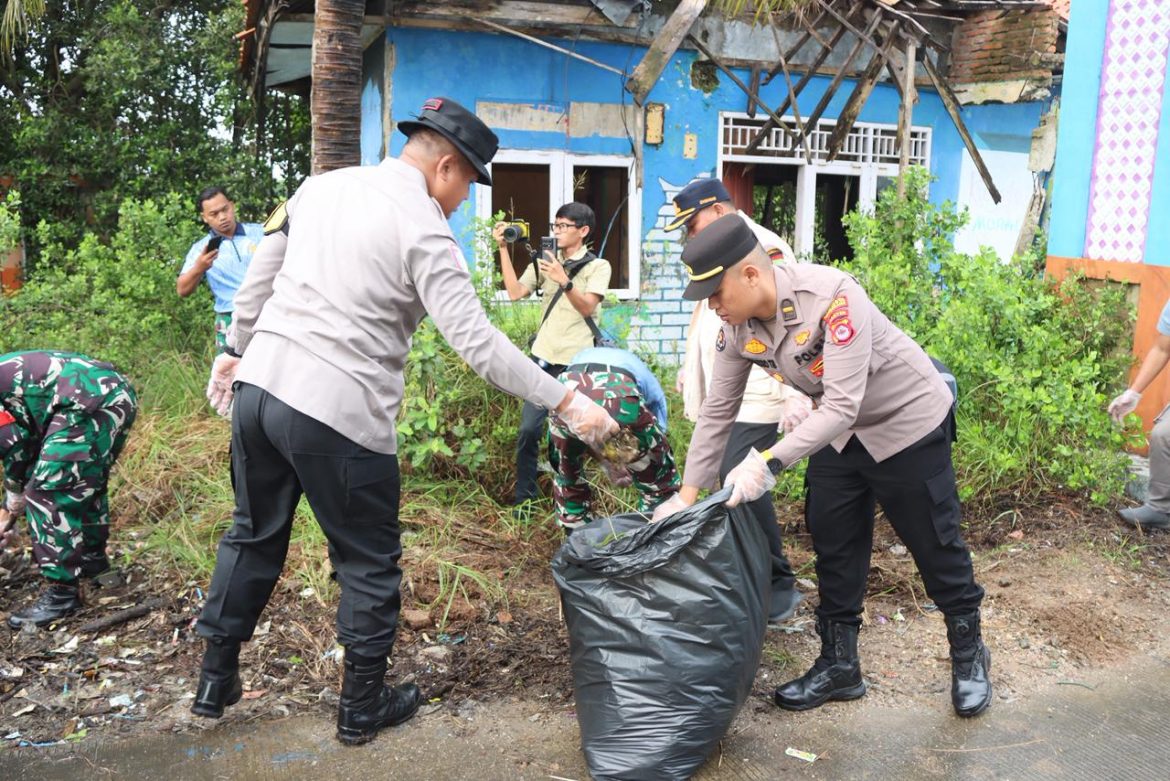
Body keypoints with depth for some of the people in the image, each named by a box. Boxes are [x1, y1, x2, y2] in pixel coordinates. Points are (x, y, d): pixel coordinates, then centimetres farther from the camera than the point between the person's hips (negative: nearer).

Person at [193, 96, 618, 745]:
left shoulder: (322, 186, 10)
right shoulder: (422, 229, -11)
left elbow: (257, 279, 16)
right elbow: (477, 344, -17)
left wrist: (237, 351, 29)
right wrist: (566, 404, -13)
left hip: (259, 384, 7)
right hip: (339, 413, -7)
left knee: (254, 536, 24)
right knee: (369, 564, 11)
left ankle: (215, 682, 37)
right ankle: (362, 708, 26)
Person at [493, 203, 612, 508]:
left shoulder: (598, 266, 3)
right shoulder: (545, 261, 14)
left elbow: (587, 307, -12)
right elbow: (515, 292, 1)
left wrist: (564, 281, -27)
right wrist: (503, 249, -2)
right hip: (544, 357, 3)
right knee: (529, 429, -3)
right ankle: (524, 497, 9)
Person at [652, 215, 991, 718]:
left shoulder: (833, 298, -36)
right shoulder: (738, 328, -14)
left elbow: (842, 406, -38)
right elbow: (717, 412, -7)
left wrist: (769, 462, -46)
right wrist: (687, 494, -7)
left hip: (908, 419, -6)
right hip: (838, 431, 6)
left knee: (935, 544, 6)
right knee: (832, 543, 8)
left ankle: (969, 656, 28)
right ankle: (839, 665, 22)